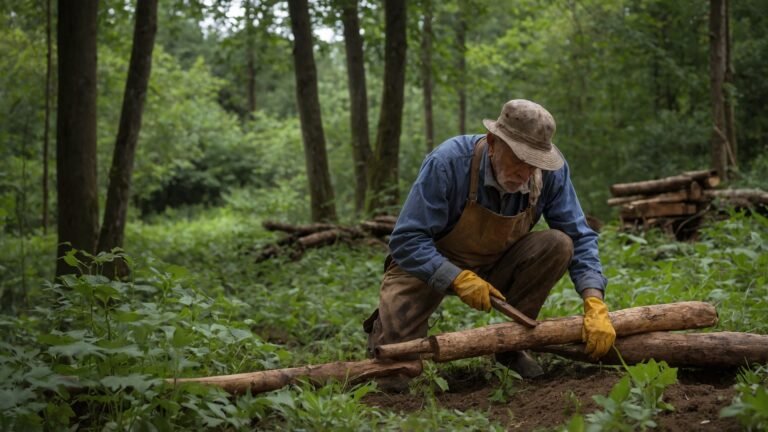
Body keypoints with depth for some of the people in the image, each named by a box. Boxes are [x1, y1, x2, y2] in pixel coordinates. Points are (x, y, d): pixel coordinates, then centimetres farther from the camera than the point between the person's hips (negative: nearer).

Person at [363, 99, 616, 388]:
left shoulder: (551, 172, -20)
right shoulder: (448, 163, -30)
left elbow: (579, 238, -15)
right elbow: (406, 240, -28)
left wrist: (595, 304, -30)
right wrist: (458, 278, -39)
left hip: (497, 266, 4)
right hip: (431, 267, -4)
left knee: (559, 245, -24)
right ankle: (385, 325, 18)